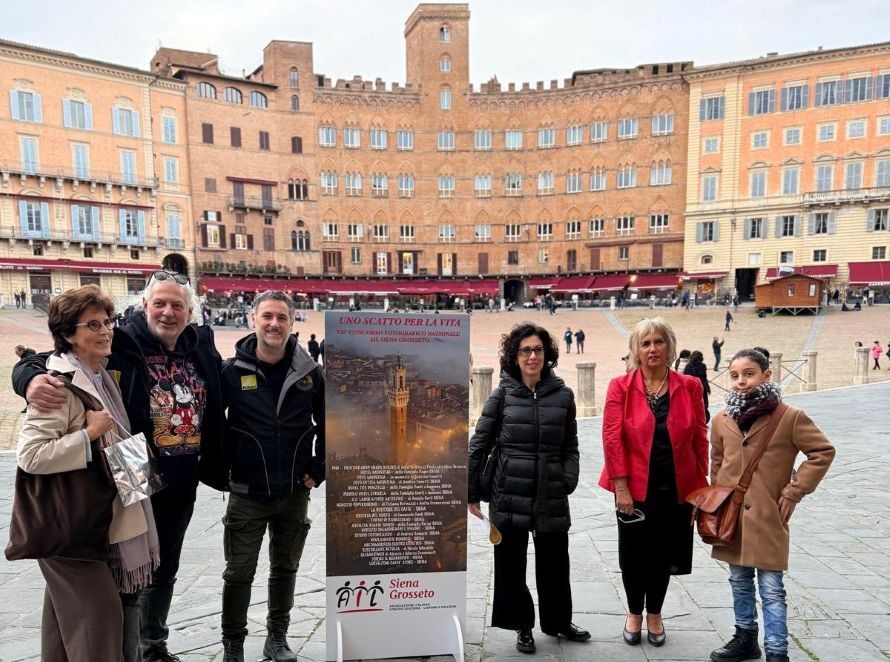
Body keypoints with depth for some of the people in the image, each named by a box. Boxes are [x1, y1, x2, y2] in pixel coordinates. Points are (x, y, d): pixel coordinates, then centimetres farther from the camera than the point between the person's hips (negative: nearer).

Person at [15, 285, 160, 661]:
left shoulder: (102, 376, 7)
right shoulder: (60, 385, -20)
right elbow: (29, 455, -27)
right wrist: (89, 433, -26)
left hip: (101, 519, 9)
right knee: (98, 616, -2)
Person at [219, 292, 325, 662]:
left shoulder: (308, 371, -3)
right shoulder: (232, 371, -7)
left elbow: (327, 424, 5)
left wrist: (318, 471, 2)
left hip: (294, 492, 2)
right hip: (247, 493, -2)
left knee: (285, 569, 15)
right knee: (239, 573, 7)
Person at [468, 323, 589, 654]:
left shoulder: (563, 395, 2)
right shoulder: (502, 396, -3)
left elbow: (570, 447, 8)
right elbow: (478, 446, 0)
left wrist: (569, 480, -7)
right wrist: (471, 493, 0)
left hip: (552, 497, 1)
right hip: (510, 496, -1)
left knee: (555, 563, 15)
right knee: (511, 564, 11)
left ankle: (558, 621, 39)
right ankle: (522, 626, 33)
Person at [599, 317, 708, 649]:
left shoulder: (690, 387, -1)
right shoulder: (620, 387, -6)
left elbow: (700, 440, 2)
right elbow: (612, 438, -10)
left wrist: (701, 488, 1)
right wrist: (621, 487, -13)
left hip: (676, 490, 2)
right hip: (635, 489, -1)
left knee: (664, 555, 15)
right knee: (634, 555, 11)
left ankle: (654, 614, 38)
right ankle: (634, 613, 36)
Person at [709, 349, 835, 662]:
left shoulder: (790, 417, -11)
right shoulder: (722, 420, 2)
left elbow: (823, 451, -5)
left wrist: (793, 492, -8)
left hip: (768, 517, -4)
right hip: (730, 515, 5)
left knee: (772, 589, 2)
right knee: (739, 583, 17)